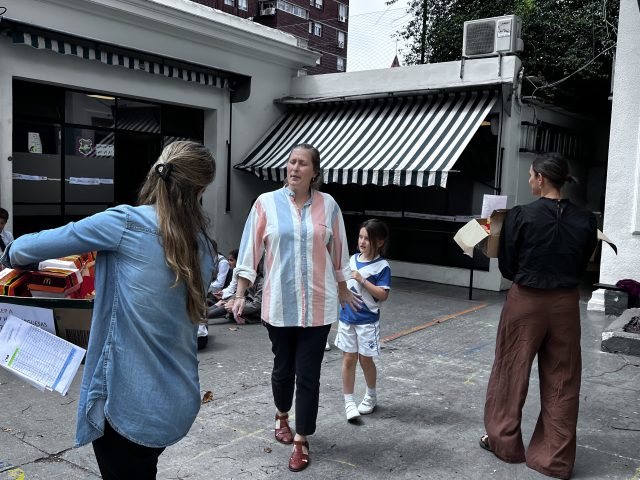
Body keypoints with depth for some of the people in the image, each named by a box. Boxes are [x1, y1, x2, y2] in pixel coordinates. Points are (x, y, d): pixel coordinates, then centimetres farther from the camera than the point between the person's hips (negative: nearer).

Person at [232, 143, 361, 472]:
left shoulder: (328, 205, 0)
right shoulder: (266, 203, -3)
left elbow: (338, 251, 9)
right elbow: (251, 250, -1)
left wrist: (343, 291, 16)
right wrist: (240, 294, -3)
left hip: (318, 305, 0)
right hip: (279, 304, 0)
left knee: (308, 375, 3)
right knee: (283, 368, 15)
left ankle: (301, 442, 19)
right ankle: (282, 416, 45)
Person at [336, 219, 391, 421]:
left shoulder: (382, 266, -11)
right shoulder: (352, 259, 5)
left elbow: (383, 295, -17)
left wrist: (361, 280, -22)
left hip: (367, 320, -4)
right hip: (347, 317, 4)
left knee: (365, 359, 9)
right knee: (348, 359, 6)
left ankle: (371, 396, 32)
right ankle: (348, 401, 15)